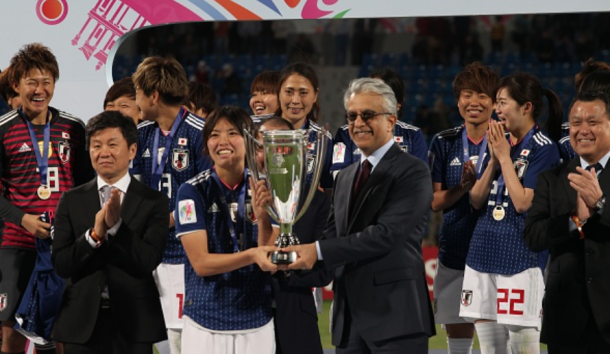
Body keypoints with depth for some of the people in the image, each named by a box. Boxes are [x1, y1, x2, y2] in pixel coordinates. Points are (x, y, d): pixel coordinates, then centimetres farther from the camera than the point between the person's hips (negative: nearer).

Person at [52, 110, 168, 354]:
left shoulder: (153, 202, 0)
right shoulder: (71, 201, 5)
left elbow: (148, 261, -10)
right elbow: (61, 265, -3)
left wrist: (116, 225, -21)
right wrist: (94, 234, -17)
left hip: (134, 324, -1)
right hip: (83, 322, 1)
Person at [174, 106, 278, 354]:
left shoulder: (264, 189, 0)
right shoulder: (192, 191, -7)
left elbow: (268, 258, -5)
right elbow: (201, 263, -13)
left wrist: (262, 216, -22)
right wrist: (251, 256, -27)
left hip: (257, 323, 2)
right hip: (205, 324, -2)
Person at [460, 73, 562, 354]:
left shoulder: (543, 149, -7)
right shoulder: (499, 142, 14)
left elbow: (523, 203, -16)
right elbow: (476, 201, 10)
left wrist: (505, 157, -10)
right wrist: (493, 160, -2)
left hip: (520, 256, -7)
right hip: (483, 253, 7)